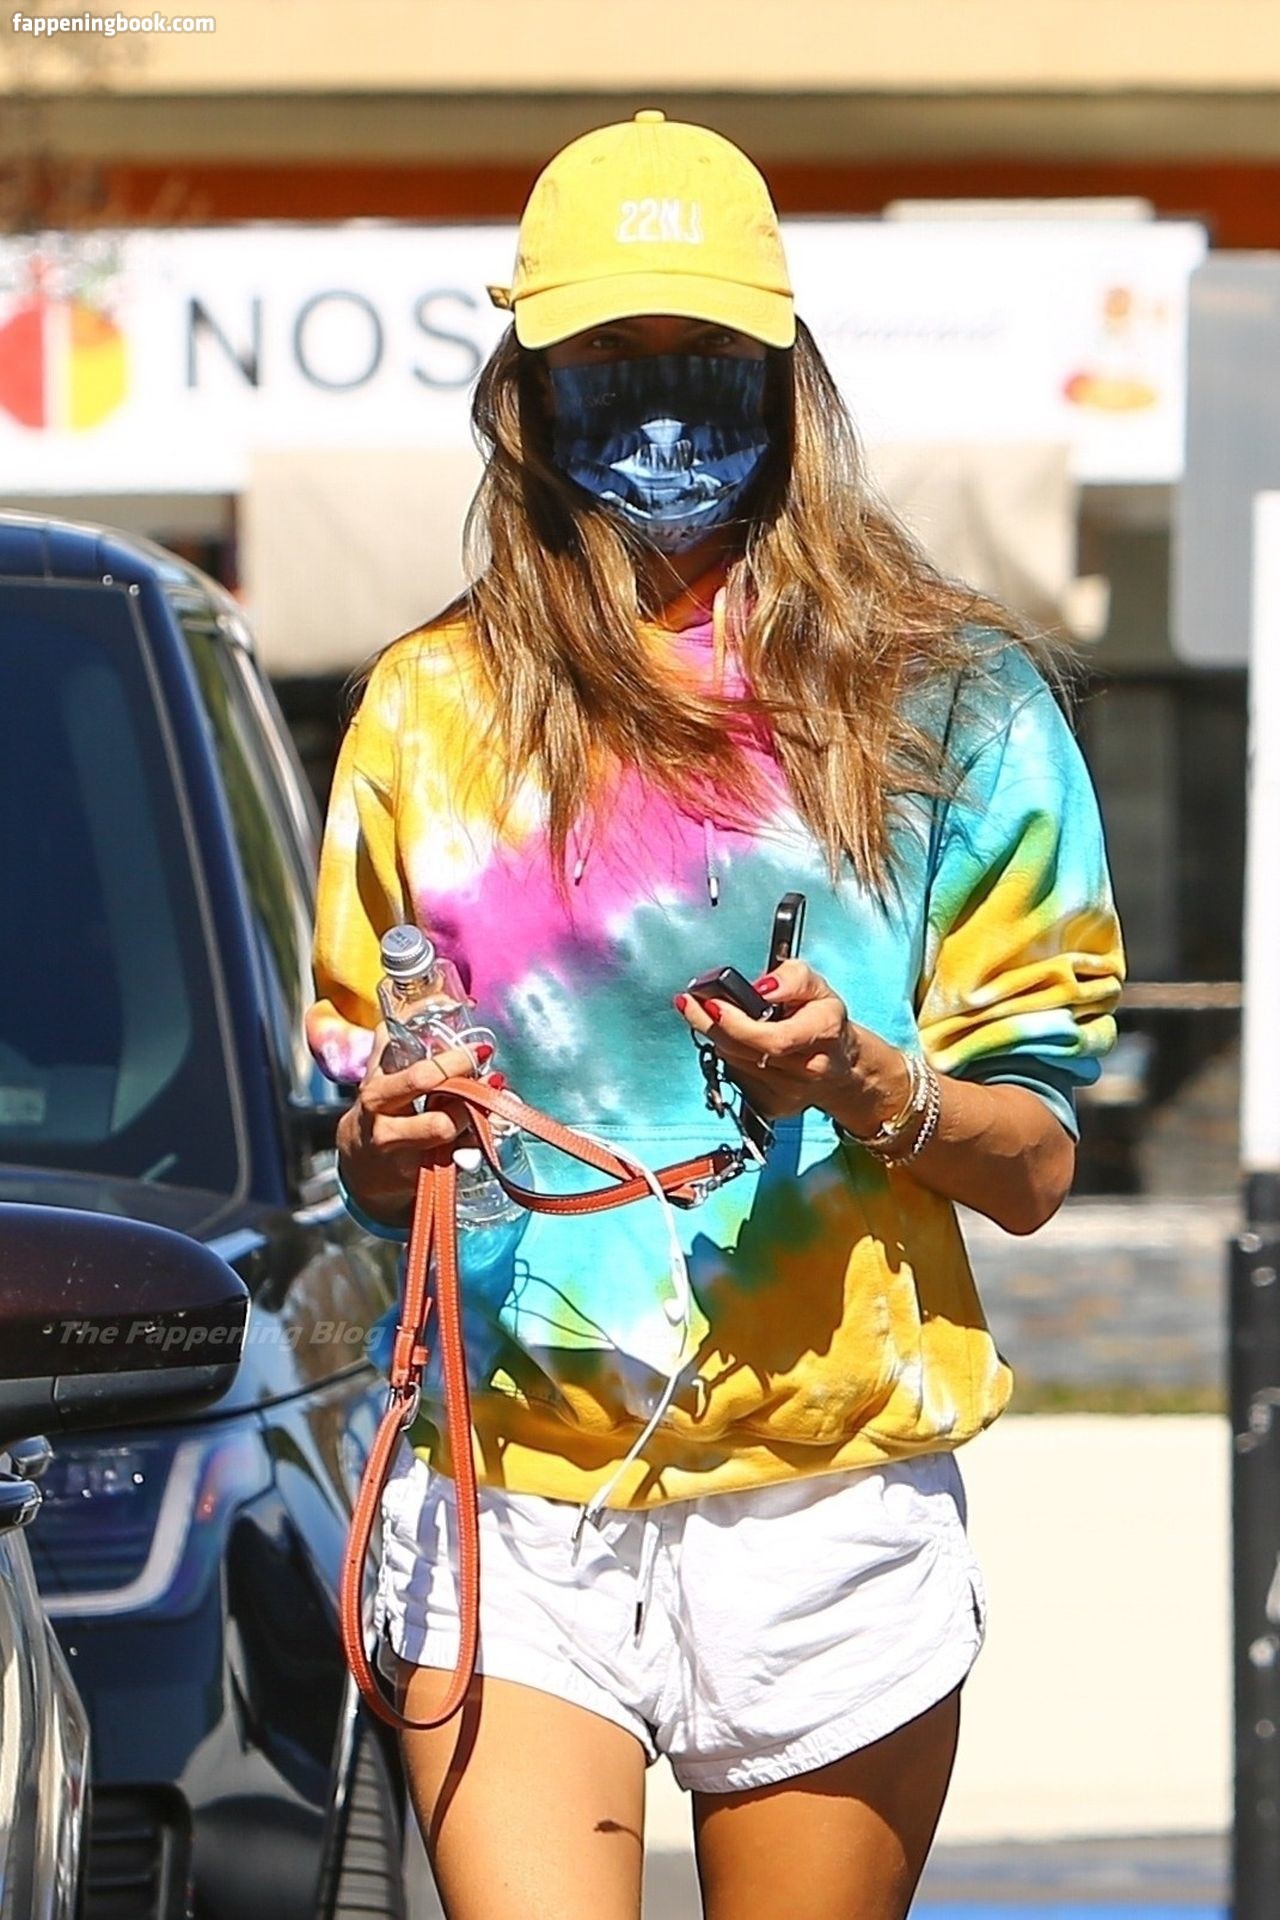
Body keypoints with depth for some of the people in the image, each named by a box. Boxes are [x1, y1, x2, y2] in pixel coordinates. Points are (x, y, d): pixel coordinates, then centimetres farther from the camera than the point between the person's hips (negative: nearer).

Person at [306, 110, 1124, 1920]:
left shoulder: (942, 702, 5)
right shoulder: (433, 708, 11)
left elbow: (1036, 1161, 5)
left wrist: (867, 1086, -15)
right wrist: (384, 1144, -2)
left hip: (825, 1507, -1)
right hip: (508, 1505, 1)